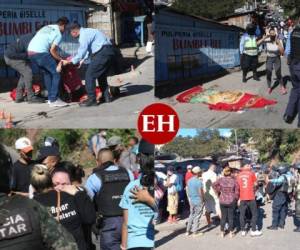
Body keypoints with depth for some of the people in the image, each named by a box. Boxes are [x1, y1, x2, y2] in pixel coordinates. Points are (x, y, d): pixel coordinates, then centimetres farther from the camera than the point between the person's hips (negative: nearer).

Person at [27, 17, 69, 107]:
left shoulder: (47, 27, 22)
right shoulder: (58, 34, -1)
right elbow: (52, 50, -7)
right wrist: (60, 59, 8)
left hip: (30, 51, 9)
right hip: (40, 53, -9)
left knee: (47, 73, 22)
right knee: (56, 74, -1)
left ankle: (50, 97, 23)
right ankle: (54, 100, -4)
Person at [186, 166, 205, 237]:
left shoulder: (189, 181, 2)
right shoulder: (199, 182, -20)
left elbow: (187, 190, 8)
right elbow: (201, 193, -18)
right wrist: (203, 200, -3)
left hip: (191, 201, 7)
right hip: (198, 201, -7)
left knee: (191, 215, 18)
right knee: (197, 216, 4)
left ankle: (188, 231, 21)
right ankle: (195, 232, 12)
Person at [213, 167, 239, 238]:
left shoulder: (221, 180, -7)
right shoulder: (234, 181, -11)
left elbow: (214, 185, -6)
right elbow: (237, 191, -9)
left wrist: (218, 192, 4)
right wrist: (236, 199, 6)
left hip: (222, 201, 2)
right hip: (231, 201, -1)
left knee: (223, 217, 11)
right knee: (231, 217, 8)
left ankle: (222, 232, 16)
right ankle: (231, 232, 14)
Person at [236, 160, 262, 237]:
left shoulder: (239, 175, 6)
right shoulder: (251, 173, -4)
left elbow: (237, 186, 9)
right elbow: (255, 184, 1)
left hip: (242, 197, 4)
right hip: (251, 197, -4)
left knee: (242, 214, 7)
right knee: (254, 213, 6)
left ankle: (243, 231, 10)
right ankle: (253, 230, 4)